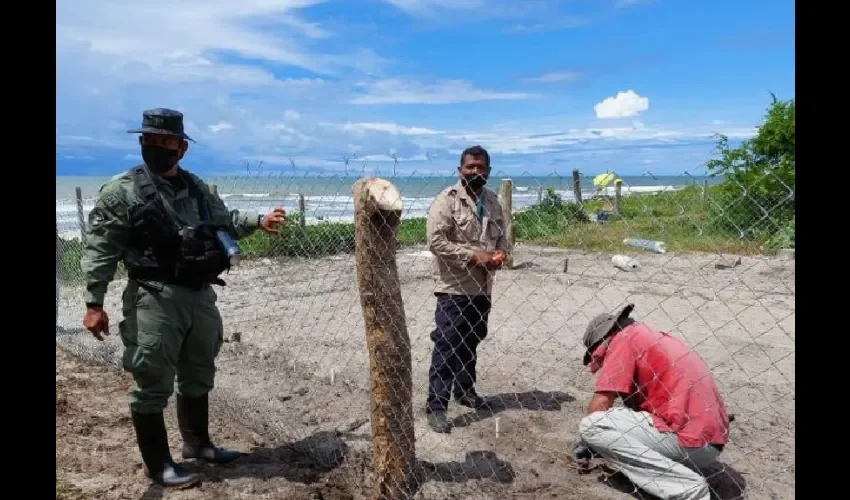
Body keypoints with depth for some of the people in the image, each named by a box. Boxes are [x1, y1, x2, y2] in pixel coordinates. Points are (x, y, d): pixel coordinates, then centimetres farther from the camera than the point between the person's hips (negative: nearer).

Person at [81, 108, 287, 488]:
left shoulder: (196, 188, 10)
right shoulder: (122, 191, -8)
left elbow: (224, 221, 22)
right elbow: (100, 250, -10)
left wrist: (258, 221, 4)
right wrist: (94, 303, -15)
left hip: (200, 295, 7)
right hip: (154, 300, -6)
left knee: (198, 376, 19)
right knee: (152, 385, 1)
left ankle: (197, 443, 37)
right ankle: (158, 464, 17)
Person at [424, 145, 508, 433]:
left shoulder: (492, 201, 10)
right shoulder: (447, 200, -12)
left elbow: (501, 235, 19)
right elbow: (436, 241, -20)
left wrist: (500, 253, -4)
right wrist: (473, 256, -21)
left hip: (482, 288, 7)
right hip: (454, 288, -7)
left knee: (470, 344, 19)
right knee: (446, 348, -5)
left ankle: (465, 391, 36)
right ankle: (436, 406, 3)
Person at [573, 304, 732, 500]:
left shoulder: (625, 338, -4)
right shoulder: (653, 337, 21)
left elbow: (601, 402, -9)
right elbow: (637, 403, 27)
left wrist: (585, 440, 6)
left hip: (689, 442, -10)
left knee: (592, 426, -9)